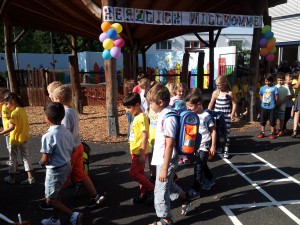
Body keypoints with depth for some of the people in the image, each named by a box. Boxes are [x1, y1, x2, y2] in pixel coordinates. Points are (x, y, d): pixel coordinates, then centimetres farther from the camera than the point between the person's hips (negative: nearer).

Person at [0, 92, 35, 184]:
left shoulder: (14, 113, -20)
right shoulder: (23, 109, 3)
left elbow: (12, 127, -26)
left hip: (15, 139, -7)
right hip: (24, 138, 7)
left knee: (12, 158, 11)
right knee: (26, 157, 11)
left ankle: (11, 178, 26)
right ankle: (30, 177, 12)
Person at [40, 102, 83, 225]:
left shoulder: (48, 136, -24)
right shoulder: (67, 132, -2)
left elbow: (45, 160, -22)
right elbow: (71, 150, 7)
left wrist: (40, 163, 0)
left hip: (55, 170, -8)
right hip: (66, 166, 8)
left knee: (50, 199, 8)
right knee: (55, 195, 24)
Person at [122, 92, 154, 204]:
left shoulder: (141, 118, -19)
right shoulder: (136, 117, 10)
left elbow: (145, 136, -22)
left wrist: (142, 153, -22)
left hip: (140, 152, -9)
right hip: (135, 151, 9)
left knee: (133, 173, -4)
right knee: (140, 173, 15)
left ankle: (151, 189, 9)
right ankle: (144, 194, 27)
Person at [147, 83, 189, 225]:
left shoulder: (168, 118, -24)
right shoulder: (164, 114, 5)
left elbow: (169, 145, -25)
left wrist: (165, 168, -23)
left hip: (165, 161, -9)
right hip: (162, 159, 9)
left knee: (160, 191, 5)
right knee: (167, 184, 28)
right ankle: (184, 199, 51)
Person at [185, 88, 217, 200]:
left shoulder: (206, 116, -20)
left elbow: (213, 131, -12)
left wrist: (213, 146, -12)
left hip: (204, 146, -7)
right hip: (196, 145, 7)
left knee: (198, 167, -5)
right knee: (203, 165, 23)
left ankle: (195, 190, 3)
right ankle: (210, 180, 46)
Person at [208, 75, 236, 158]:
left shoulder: (229, 93, -5)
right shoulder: (215, 92, 1)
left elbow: (234, 104, -2)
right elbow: (211, 104, 5)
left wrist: (232, 114, -10)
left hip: (226, 116, -3)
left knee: (226, 132, 0)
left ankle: (226, 150, 7)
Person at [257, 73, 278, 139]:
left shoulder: (274, 88, -6)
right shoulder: (262, 88, 3)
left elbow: (276, 97, -3)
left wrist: (273, 103, 4)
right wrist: (264, 102, 4)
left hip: (272, 107, -3)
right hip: (264, 107, 3)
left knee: (272, 121, 4)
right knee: (263, 121, 10)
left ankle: (272, 133, 15)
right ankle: (262, 133, 19)